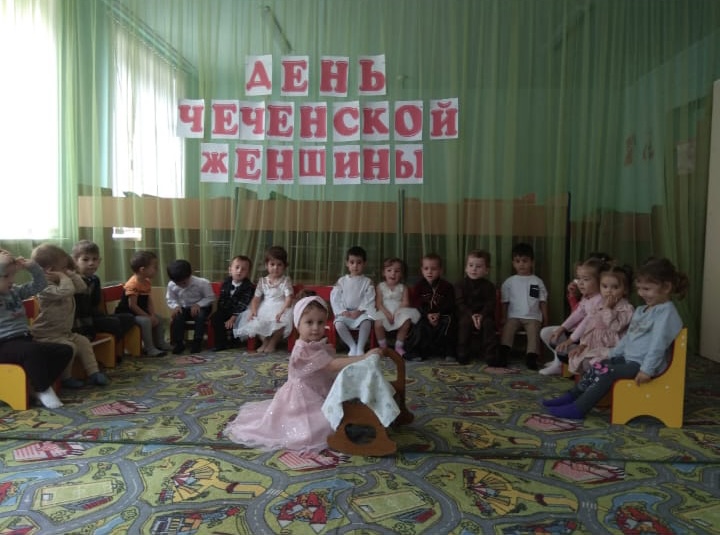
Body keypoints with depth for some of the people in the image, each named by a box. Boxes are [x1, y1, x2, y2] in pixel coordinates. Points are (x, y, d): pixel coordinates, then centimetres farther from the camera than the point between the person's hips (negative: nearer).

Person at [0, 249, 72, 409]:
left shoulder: (15, 291, 15)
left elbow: (40, 284, 17)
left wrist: (31, 266, 1)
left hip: (24, 340, 8)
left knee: (65, 350, -2)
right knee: (32, 351, -38)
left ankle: (38, 386, -1)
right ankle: (43, 389, -18)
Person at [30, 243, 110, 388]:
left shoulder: (60, 284, 10)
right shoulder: (45, 288, -23)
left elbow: (82, 287, 11)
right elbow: (66, 291, -40)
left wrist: (72, 274, -3)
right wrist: (64, 277, -22)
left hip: (64, 332, 10)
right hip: (47, 335, -10)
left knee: (84, 342, 4)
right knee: (70, 347, -25)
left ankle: (93, 373, 7)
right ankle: (65, 378, -6)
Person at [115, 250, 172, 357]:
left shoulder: (147, 282, 4)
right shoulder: (133, 284, -26)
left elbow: (149, 302, 2)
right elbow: (132, 305, -27)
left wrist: (153, 315, -12)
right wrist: (148, 316, -23)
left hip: (139, 312, 10)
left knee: (159, 320, 10)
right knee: (146, 321, -31)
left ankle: (160, 343, 25)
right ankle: (150, 349, -24)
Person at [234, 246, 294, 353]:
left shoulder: (286, 280, -3)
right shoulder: (262, 281, 8)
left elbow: (289, 298, -13)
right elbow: (256, 298, 5)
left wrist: (281, 312, -28)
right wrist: (253, 310, -14)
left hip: (280, 308, -4)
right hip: (264, 309, 4)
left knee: (281, 321, -34)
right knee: (254, 321, -20)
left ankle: (273, 342, -6)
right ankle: (265, 341, 4)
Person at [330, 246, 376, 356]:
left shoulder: (367, 282, 6)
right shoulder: (341, 281, 9)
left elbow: (369, 300, -3)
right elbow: (335, 298, 3)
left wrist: (359, 311, -17)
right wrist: (342, 311, -11)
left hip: (361, 312, -1)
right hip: (344, 313, 1)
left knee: (367, 321, -34)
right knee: (338, 323, -30)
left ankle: (360, 347, -25)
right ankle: (352, 346, -18)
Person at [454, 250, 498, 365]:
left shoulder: (489, 286, 2)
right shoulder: (460, 284, 0)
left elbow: (490, 304, -7)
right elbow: (460, 303, -9)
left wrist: (481, 315, -26)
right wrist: (471, 315, -24)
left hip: (484, 315, 1)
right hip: (466, 314, -1)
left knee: (488, 323, -31)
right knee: (465, 322, -33)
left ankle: (489, 354, -19)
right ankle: (462, 354, -21)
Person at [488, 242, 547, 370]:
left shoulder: (537, 281, 9)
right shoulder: (509, 281, 9)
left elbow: (543, 302, 10)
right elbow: (505, 302, 9)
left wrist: (545, 319, 5)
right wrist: (503, 318, 2)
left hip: (532, 316, 0)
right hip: (514, 316, 0)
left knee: (534, 330, -27)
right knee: (507, 328, -25)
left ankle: (531, 358, -31)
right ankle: (502, 356, -30)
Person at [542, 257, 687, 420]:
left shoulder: (666, 312, -15)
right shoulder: (641, 310, 17)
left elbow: (658, 344, -23)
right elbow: (628, 336, 23)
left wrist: (647, 370, -28)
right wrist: (612, 354, 19)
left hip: (642, 363, -9)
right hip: (628, 358, 9)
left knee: (607, 372, -21)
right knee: (598, 366, -1)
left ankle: (577, 408, -22)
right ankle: (571, 396, 0)